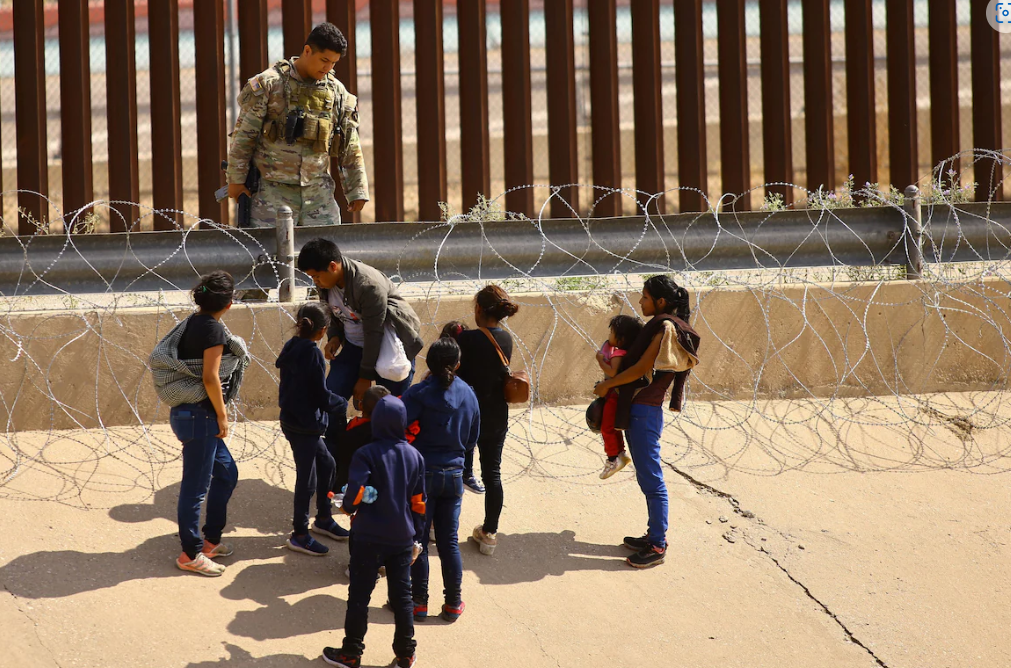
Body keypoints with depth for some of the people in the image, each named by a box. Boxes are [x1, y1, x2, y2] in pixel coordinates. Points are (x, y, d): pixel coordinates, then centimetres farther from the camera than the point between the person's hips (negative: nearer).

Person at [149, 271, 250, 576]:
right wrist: (222, 415, -10)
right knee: (196, 486, 1)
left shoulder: (193, 323, 8)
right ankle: (190, 555, 11)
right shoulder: (213, 329, -18)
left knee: (226, 473, 22)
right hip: (200, 416, -10)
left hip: (186, 411, 10)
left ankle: (211, 540, 31)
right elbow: (210, 378, -22)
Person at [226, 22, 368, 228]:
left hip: (317, 192, 4)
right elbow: (244, 135, -2)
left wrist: (356, 191, 10)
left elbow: (350, 148, 13)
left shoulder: (337, 93, 8)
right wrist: (236, 179, -3)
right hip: (273, 190, -4)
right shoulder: (269, 83, -5)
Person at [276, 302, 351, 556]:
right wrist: (342, 404, 0)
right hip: (304, 426, -9)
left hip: (292, 419, 9)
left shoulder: (292, 347, 3)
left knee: (326, 463, 23)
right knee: (307, 478, 2)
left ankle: (323, 519, 36)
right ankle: (300, 535, 13)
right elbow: (322, 396, -20)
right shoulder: (312, 354, -22)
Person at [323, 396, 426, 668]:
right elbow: (419, 503, 6)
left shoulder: (366, 455, -13)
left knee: (359, 596, 6)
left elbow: (355, 493, -21)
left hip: (369, 538, -4)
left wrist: (347, 507, 2)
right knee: (402, 596, 12)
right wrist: (415, 538, 15)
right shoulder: (415, 457, 1)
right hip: (403, 539, 4)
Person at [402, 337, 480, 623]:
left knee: (418, 540, 7)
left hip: (423, 473, -4)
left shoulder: (418, 393, -14)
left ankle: (419, 601, 11)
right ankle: (453, 603, 16)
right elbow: (472, 439, 11)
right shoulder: (468, 394, 1)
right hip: (453, 475, 4)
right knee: (449, 541, 12)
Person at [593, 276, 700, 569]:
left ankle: (657, 546, -2)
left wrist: (607, 385, -6)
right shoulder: (661, 326, 13)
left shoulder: (666, 328, -16)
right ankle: (655, 535, 24)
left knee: (651, 478, -5)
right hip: (636, 408, 10)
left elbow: (641, 368, -16)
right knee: (646, 476, 16)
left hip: (644, 411, -10)